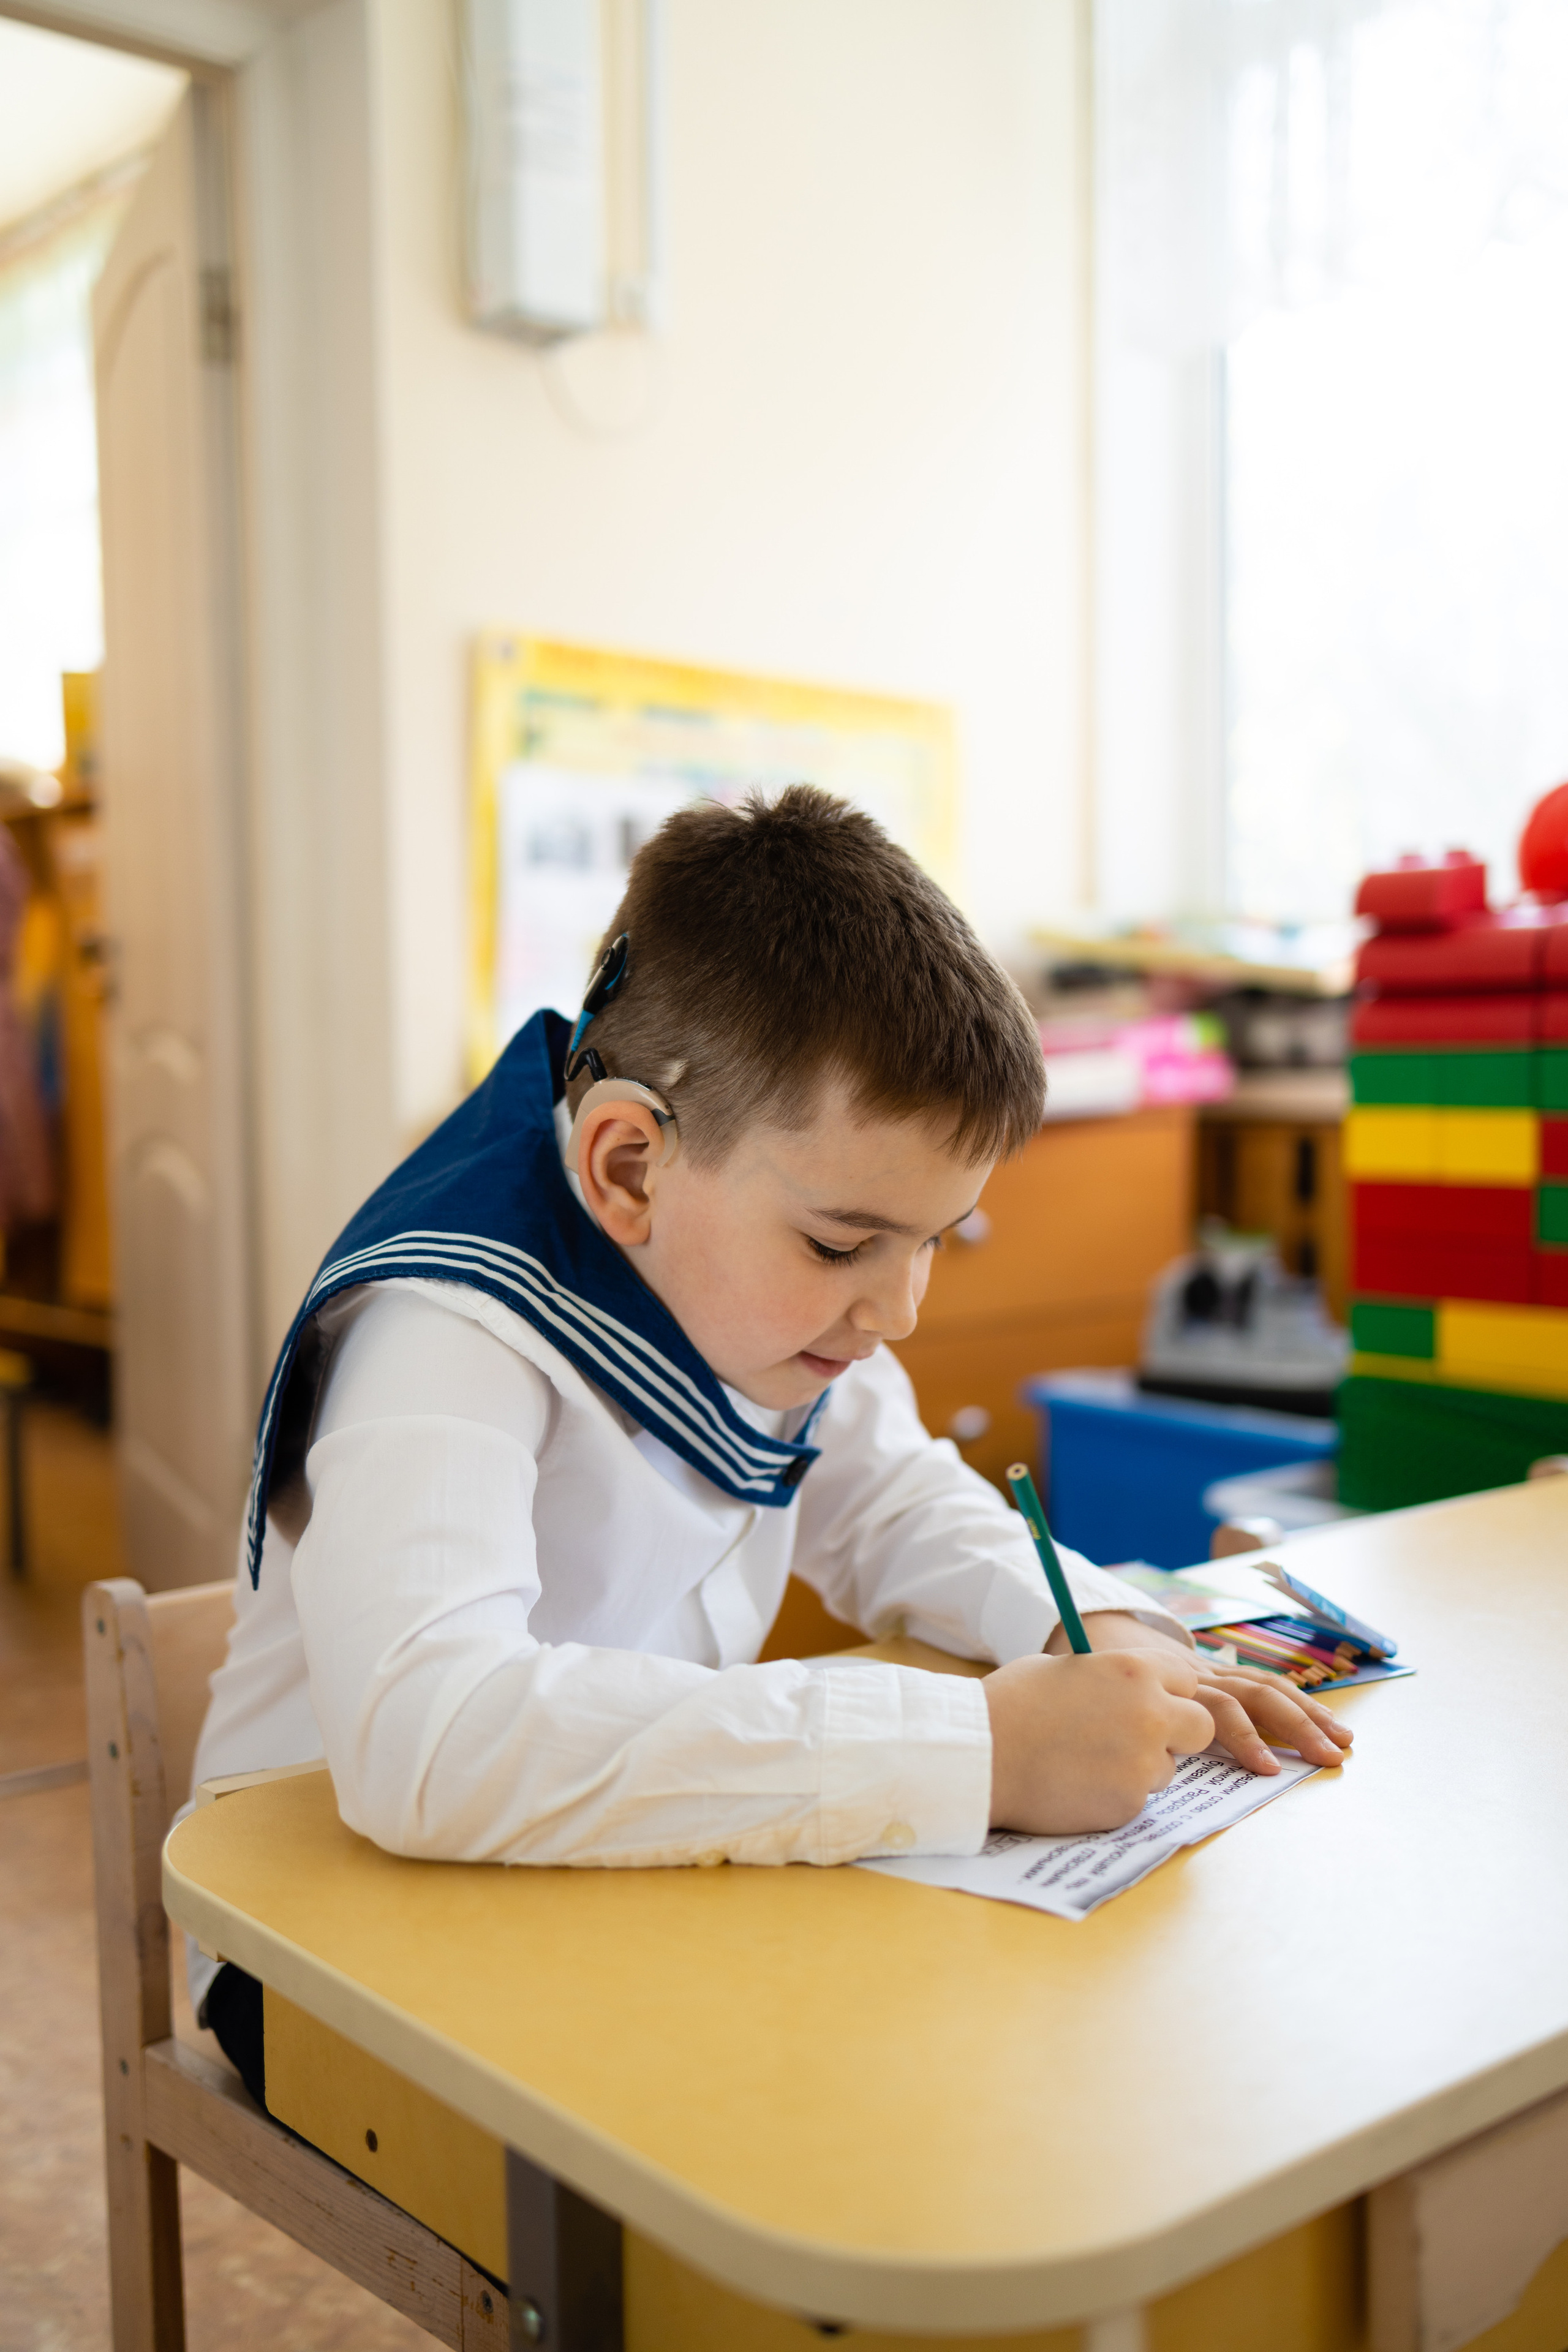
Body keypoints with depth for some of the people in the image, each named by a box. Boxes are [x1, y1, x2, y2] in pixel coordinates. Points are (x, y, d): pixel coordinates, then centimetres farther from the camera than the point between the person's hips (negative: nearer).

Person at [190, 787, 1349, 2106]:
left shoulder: (753, 1277, -5)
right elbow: (426, 1736, -46)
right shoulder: (449, 1329, -30)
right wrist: (983, 1750, -44)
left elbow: (891, 1504, 9)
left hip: (642, 1871, 6)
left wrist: (1095, 1634, -12)